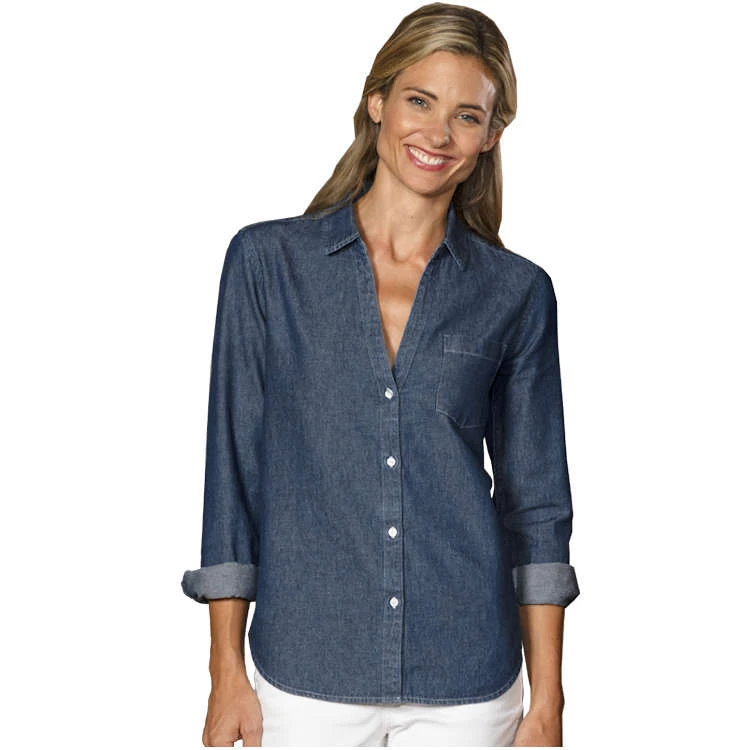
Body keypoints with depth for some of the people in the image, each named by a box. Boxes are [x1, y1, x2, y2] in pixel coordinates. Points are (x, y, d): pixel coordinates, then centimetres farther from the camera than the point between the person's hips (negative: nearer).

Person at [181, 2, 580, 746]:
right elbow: (233, 469, -1)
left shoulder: (516, 291, 0)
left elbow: (537, 503, 3)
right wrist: (227, 672, -2)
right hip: (306, 670, 0)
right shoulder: (267, 259, -2)